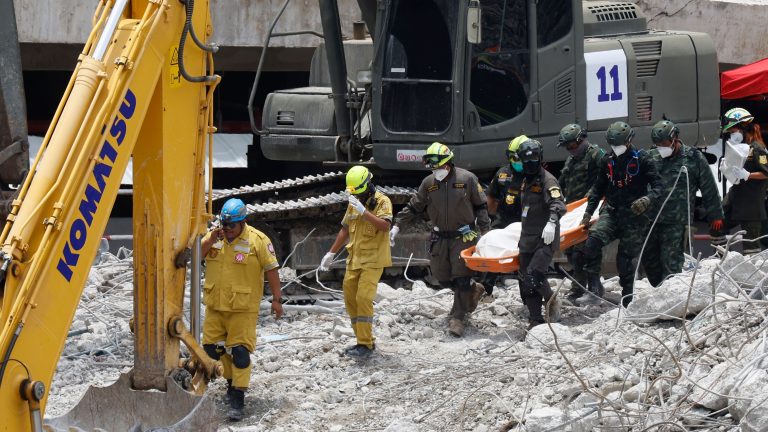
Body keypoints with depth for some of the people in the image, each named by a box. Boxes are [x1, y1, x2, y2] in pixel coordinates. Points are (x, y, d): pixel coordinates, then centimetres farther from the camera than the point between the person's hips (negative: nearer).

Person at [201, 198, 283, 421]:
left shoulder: (257, 240, -10)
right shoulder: (213, 236, 5)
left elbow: (271, 269, -7)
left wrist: (276, 299, -8)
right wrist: (211, 241, -20)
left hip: (242, 308, -5)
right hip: (215, 304, 6)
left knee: (239, 351, -8)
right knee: (212, 348, 13)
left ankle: (237, 398, -6)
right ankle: (232, 380, 35)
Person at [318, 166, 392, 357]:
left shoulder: (382, 202, -8)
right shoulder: (353, 203, 13)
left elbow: (385, 225, -25)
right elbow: (345, 230, 22)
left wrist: (364, 212, -32)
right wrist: (331, 253, 20)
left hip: (373, 260, -8)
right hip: (354, 259, 8)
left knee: (363, 298, -17)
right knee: (350, 299, 7)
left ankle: (365, 344, -14)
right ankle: (364, 340, 17)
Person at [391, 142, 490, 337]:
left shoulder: (467, 179, -7)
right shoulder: (428, 183, 3)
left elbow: (481, 206, 1)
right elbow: (413, 207, 10)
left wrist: (485, 231, -3)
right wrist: (397, 225, 3)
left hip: (463, 236, -4)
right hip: (440, 238, 4)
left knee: (461, 279, -7)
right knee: (443, 278, 7)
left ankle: (457, 317, 0)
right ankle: (474, 289, 32)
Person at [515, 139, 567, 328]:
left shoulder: (547, 180, -10)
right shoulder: (526, 182, 18)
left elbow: (558, 204, -25)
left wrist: (552, 222, -42)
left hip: (545, 239, -8)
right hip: (527, 240, 8)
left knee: (533, 276, -22)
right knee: (526, 282, 5)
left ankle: (551, 301, 4)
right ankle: (535, 321, 12)